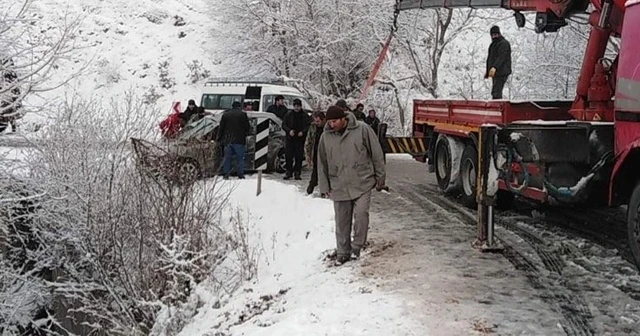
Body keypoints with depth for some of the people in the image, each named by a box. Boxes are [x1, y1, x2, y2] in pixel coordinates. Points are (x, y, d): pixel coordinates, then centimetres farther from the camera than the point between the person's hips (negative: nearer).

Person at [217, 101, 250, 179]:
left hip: (227, 140, 3)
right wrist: (245, 135, 18)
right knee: (240, 158, 3)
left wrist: (219, 139, 16)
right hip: (239, 141, -2)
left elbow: (221, 128, 10)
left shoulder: (225, 114, 8)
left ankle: (226, 174, 5)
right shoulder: (243, 114, -1)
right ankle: (240, 174, 1)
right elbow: (247, 128, 1)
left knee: (227, 158, 7)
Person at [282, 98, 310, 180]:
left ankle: (297, 173, 6)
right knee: (288, 156, -1)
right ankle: (289, 172, 8)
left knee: (299, 157, -1)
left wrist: (303, 132, -14)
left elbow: (308, 126, 3)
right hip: (290, 139, 1)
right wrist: (289, 131, -10)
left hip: (300, 139, -1)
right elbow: (283, 125, 8)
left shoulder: (305, 116, 6)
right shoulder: (289, 115, 9)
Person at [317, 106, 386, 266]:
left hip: (362, 184, -3)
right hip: (339, 187, 3)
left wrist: (380, 178, 1)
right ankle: (343, 252, 21)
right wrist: (324, 186, 10)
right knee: (342, 221, 7)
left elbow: (377, 154, -1)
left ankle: (357, 247, 7)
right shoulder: (326, 137, 1)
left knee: (361, 214, -14)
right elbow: (322, 163, 10)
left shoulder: (362, 130, -8)